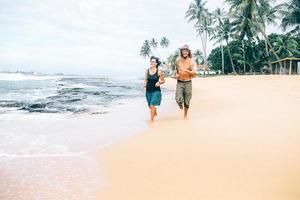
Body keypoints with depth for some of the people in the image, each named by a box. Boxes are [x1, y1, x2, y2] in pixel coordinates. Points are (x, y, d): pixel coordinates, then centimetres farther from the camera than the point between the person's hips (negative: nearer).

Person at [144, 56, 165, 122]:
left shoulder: (159, 72, -8)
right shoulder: (147, 70, 2)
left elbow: (163, 80, 2)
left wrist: (159, 82, -17)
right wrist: (145, 85, -6)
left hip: (156, 91, -4)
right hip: (148, 91, 4)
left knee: (152, 106, -14)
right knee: (150, 106, 16)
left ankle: (151, 120, -2)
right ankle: (155, 113, 48)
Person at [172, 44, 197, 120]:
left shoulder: (191, 62, -8)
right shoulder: (178, 60, 2)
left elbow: (195, 72, -19)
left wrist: (185, 70, -33)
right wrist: (174, 74, 1)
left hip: (188, 83, -1)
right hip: (179, 82, 1)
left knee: (187, 101, 7)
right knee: (178, 99, -15)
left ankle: (185, 115, 30)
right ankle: (181, 104, 24)